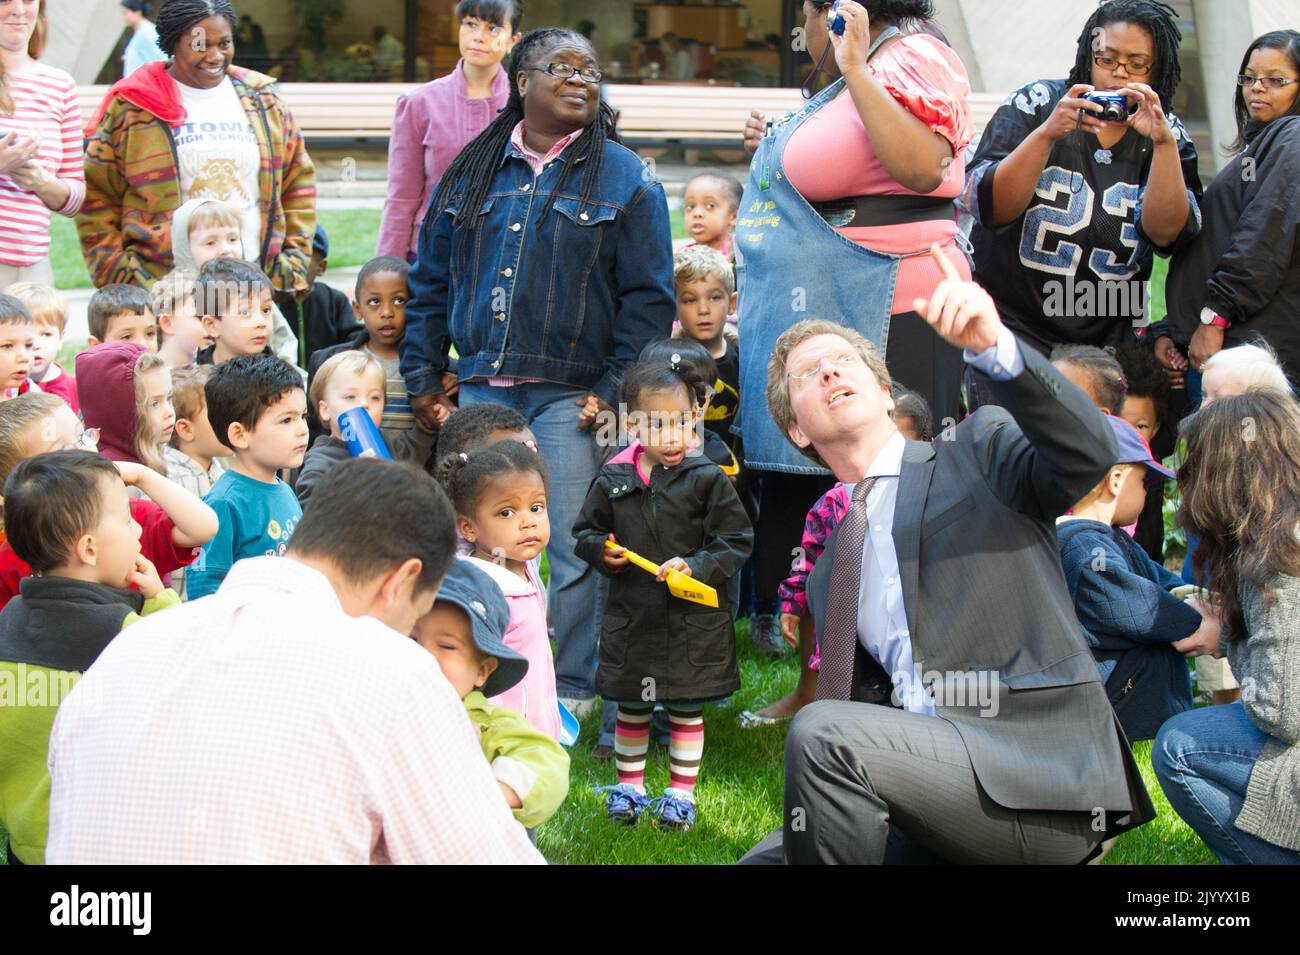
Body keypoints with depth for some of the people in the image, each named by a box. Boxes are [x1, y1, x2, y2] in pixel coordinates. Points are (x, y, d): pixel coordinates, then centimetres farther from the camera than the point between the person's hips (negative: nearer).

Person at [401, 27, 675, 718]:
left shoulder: (624, 179, 2)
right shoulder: (470, 174, 13)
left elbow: (649, 297, -2)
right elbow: (430, 284, 16)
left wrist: (614, 391, -9)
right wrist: (423, 376, 8)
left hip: (568, 396, -3)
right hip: (478, 391, 3)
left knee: (572, 549, -3)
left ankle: (573, 690, 9)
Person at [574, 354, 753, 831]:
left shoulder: (707, 479, -8)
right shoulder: (612, 480, -1)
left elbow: (736, 541, -5)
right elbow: (585, 531, 13)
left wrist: (696, 567, -18)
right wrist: (602, 551, -7)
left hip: (693, 621, -2)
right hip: (631, 616, 2)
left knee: (686, 709, 8)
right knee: (631, 706, 14)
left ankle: (681, 792, 23)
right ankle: (628, 785, 30)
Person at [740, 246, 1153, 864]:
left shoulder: (982, 451, 7)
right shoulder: (829, 572, 24)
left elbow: (1088, 454, -14)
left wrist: (993, 347, -29)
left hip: (1043, 777, -6)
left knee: (823, 734, -25)